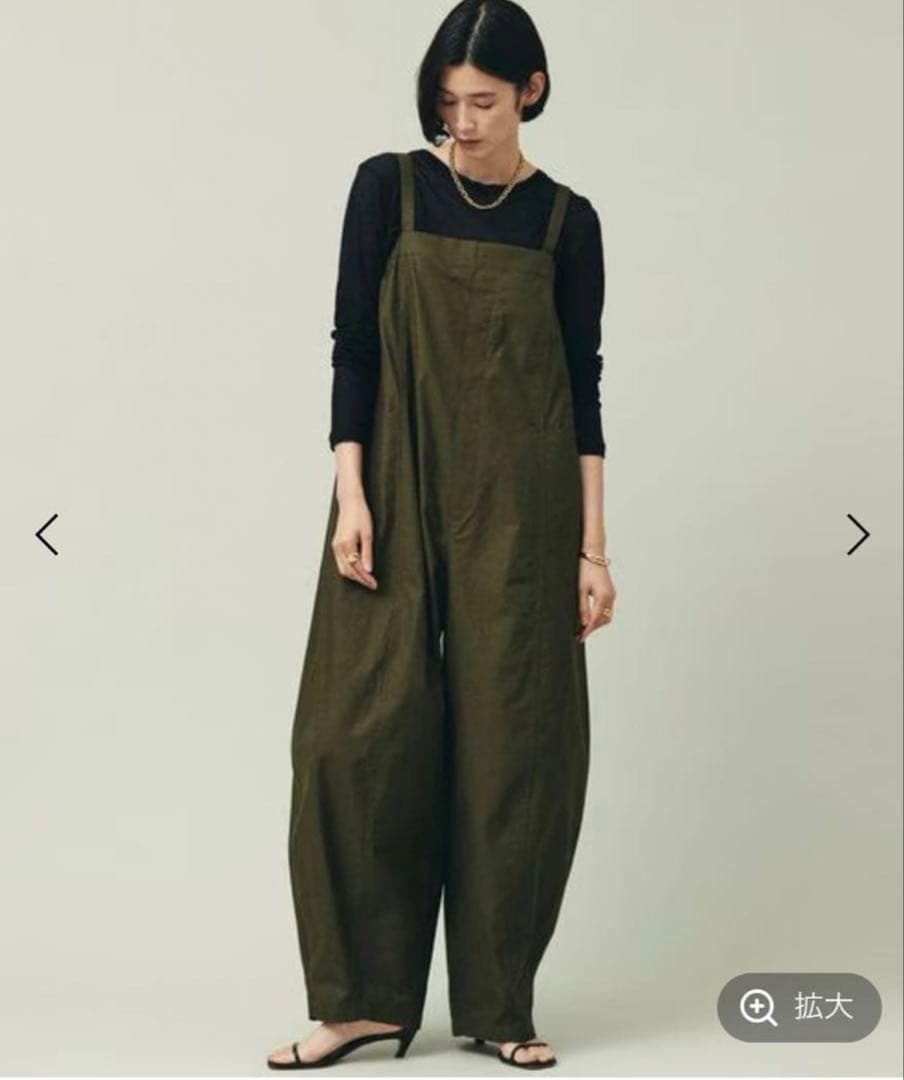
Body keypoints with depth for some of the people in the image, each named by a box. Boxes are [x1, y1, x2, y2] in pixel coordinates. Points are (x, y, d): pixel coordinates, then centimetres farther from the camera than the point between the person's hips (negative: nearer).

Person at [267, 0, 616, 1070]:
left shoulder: (565, 219, 5)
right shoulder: (388, 187, 3)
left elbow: (581, 382, 4)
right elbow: (353, 346, 0)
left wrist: (593, 547, 0)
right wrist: (350, 495, -10)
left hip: (520, 501, 0)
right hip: (399, 490, 0)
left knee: (513, 739, 2)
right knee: (361, 733, -5)